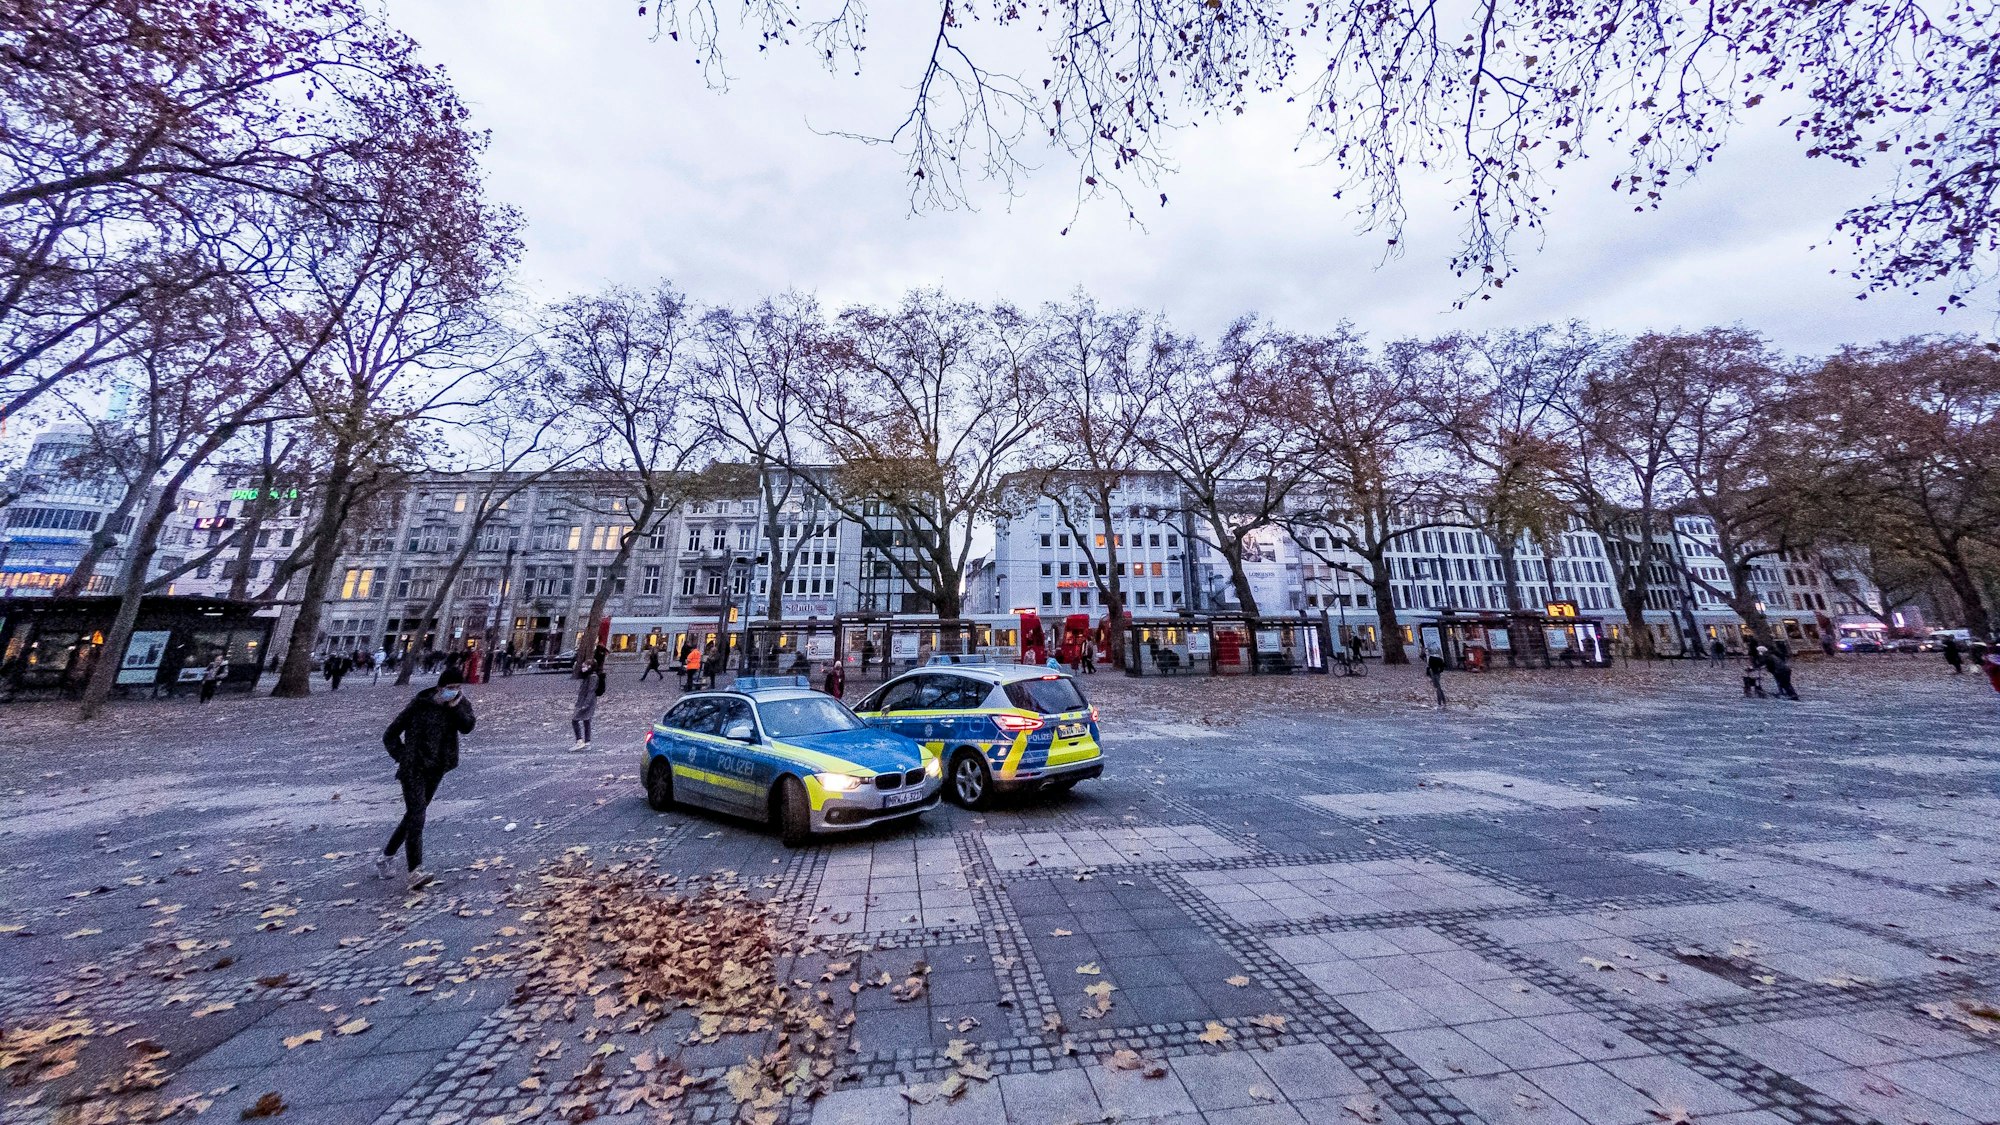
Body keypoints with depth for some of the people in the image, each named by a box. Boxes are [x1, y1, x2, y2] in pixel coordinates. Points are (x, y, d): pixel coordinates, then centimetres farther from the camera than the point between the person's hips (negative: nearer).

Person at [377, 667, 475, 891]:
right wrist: (403, 758, -3)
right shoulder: (419, 705, -9)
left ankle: (385, 856, 35)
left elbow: (467, 727, -20)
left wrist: (456, 705, -27)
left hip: (436, 770, 4)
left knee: (414, 815, 15)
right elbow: (390, 736, 1)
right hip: (413, 769, -4)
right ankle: (416, 871, -14)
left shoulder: (460, 705, -2)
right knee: (416, 816, -12)